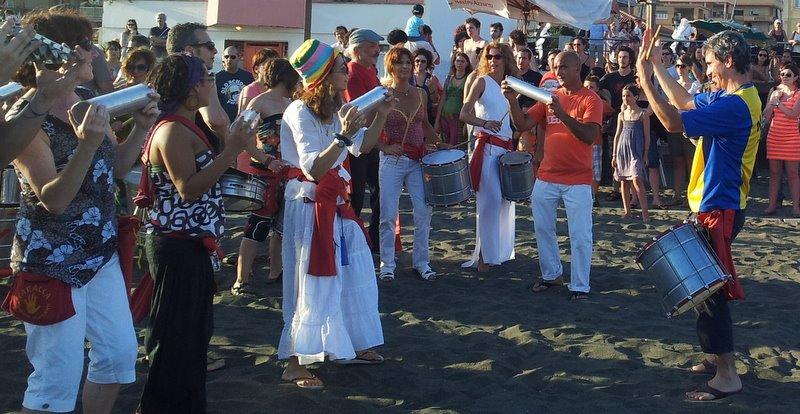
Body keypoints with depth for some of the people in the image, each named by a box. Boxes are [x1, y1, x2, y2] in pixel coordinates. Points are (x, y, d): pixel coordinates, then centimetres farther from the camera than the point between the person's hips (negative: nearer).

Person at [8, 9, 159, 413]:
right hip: (52, 261, -8)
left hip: (100, 252, 8)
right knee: (58, 376, -3)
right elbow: (54, 200, -23)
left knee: (120, 352, 14)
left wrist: (141, 127, -4)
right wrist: (87, 145, -36)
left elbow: (116, 166, 13)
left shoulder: (89, 101, 3)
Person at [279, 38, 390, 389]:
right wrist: (343, 136, -34)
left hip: (334, 202, 9)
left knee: (354, 273, 15)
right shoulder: (300, 113, -18)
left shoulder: (333, 109, 9)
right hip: (308, 205, -9)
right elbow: (313, 169, -25)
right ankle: (294, 364, 4)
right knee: (314, 282, -6)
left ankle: (349, 347, 30)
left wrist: (381, 114, 2)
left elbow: (362, 146, 12)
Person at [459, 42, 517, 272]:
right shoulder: (482, 81, -1)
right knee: (490, 200, -10)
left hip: (506, 148, 6)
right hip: (487, 147, -6)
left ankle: (502, 250, 20)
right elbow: (464, 115, -11)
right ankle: (485, 256, -4)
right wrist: (485, 123, -27)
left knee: (506, 199, 8)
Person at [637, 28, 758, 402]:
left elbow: (673, 121, -27)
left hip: (718, 211, -10)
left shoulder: (735, 105, -23)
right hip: (718, 205, 10)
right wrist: (656, 64, 17)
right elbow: (686, 102, 20)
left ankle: (727, 376, 2)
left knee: (709, 289, -5)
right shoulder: (732, 97, 8)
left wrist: (645, 80, -21)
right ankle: (718, 356, 31)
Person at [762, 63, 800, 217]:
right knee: (774, 172, 6)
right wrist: (774, 99, -3)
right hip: (774, 137, 4)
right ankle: (772, 205, 9)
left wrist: (777, 102, -11)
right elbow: (766, 116, 6)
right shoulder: (776, 93, 13)